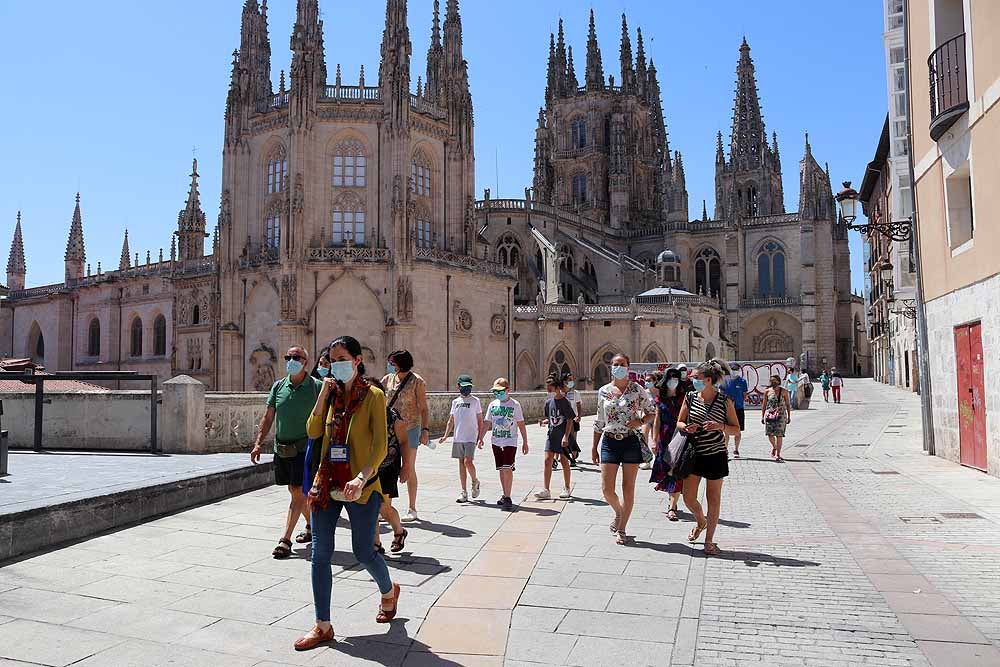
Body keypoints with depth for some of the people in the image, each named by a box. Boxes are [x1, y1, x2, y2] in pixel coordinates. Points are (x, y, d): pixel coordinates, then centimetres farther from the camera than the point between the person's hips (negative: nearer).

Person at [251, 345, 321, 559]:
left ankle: (285, 540, -4)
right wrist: (258, 443, 3)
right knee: (294, 491, 16)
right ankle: (311, 526, 35)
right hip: (281, 448, 5)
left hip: (304, 448, -5)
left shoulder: (316, 387, -6)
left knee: (298, 492, -8)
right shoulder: (278, 386, 7)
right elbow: (268, 417, 10)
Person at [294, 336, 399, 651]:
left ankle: (389, 592, 37)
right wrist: (323, 395, -7)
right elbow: (313, 432, 1)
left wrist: (362, 478, -27)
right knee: (320, 554, 3)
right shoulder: (332, 394, 10)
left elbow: (381, 445, -14)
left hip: (360, 486, -5)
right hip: (327, 483, 5)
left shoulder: (373, 396, -7)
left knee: (364, 552, 5)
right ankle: (322, 626, 14)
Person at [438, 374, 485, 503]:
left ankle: (475, 481, 13)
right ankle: (464, 492, 11)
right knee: (461, 463, 6)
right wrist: (445, 436, 6)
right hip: (458, 438, 4)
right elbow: (451, 421, 15)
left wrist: (480, 438, -3)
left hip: (471, 438, -4)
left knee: (468, 461, -15)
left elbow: (480, 421, 2)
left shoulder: (475, 401, 1)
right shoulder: (455, 402, 12)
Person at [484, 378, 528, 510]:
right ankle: (505, 495, 22)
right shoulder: (492, 405, 6)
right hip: (496, 441, 4)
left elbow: (521, 424, -1)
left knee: (507, 468, -13)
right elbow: (488, 423, 12)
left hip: (510, 442, -4)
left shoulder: (515, 405, -5)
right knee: (501, 469, 11)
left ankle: (507, 497, -8)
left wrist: (525, 442, -1)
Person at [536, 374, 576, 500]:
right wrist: (544, 422, -5)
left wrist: (566, 437, -17)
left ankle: (567, 488, 22)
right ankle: (546, 490, 0)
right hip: (551, 435, 5)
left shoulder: (565, 402, -10)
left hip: (563, 436, -5)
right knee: (547, 460, -2)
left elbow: (570, 421, -11)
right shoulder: (549, 402, 7)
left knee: (564, 461, 6)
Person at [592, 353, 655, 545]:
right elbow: (599, 422, 11)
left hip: (631, 442, -1)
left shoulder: (637, 389, -1)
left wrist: (640, 421, -15)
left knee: (628, 488, 3)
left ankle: (622, 529, 17)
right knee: (607, 489, -2)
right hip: (609, 442, 2)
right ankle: (619, 512, 30)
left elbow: (652, 413, 6)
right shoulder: (603, 391, 5)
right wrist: (594, 447, 12)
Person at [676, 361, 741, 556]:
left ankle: (709, 540, 20)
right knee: (688, 498, 4)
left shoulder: (724, 401, -7)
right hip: (694, 454, 3)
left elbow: (736, 429, -1)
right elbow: (679, 422, 10)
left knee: (713, 499, 6)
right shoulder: (690, 397, 0)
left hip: (715, 455, -3)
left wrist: (721, 426, -21)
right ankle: (701, 522, 37)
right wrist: (686, 427, -13)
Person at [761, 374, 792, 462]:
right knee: (769, 433, -6)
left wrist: (789, 416, 5)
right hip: (769, 414, 2)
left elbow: (788, 404, 8)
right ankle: (774, 447, 27)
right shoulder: (767, 391, 8)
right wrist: (762, 416, 8)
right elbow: (764, 404, 12)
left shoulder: (784, 391, 4)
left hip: (781, 415, -1)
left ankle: (778, 455, 3)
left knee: (779, 435, -4)